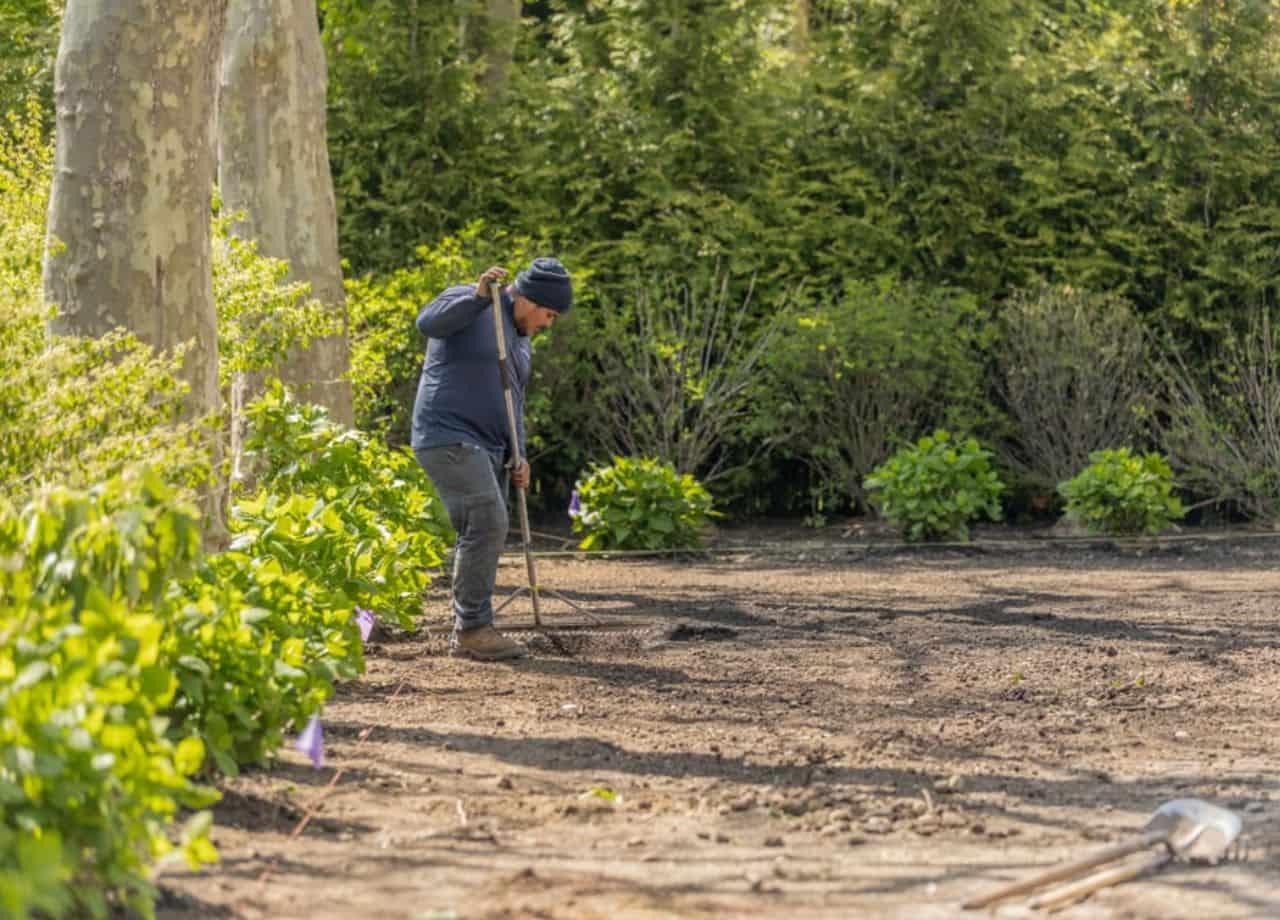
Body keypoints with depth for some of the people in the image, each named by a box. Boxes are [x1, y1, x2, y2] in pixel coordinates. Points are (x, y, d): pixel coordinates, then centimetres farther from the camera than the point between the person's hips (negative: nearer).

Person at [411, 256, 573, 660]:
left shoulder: (520, 339, 19)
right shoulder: (468, 304, -7)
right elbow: (428, 322, -27)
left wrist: (518, 459, 8)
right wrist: (479, 295, -37)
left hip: (486, 448, 9)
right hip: (448, 440, -9)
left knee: (484, 534, 6)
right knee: (487, 523, -17)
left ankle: (467, 633, 12)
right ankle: (474, 627, -12)